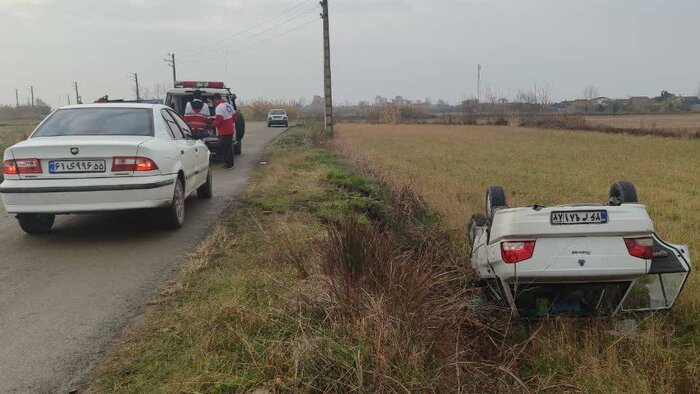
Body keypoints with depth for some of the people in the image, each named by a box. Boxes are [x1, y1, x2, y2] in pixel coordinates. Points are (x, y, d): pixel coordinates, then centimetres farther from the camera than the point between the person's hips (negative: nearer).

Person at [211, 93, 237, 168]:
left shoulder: (219, 107, -17)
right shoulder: (228, 105, 12)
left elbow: (219, 120, -25)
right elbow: (235, 115, 18)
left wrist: (213, 123, -7)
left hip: (224, 132, -9)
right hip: (230, 130, 9)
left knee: (225, 148, -2)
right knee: (229, 147, 15)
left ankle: (228, 164, 0)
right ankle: (231, 163, 21)